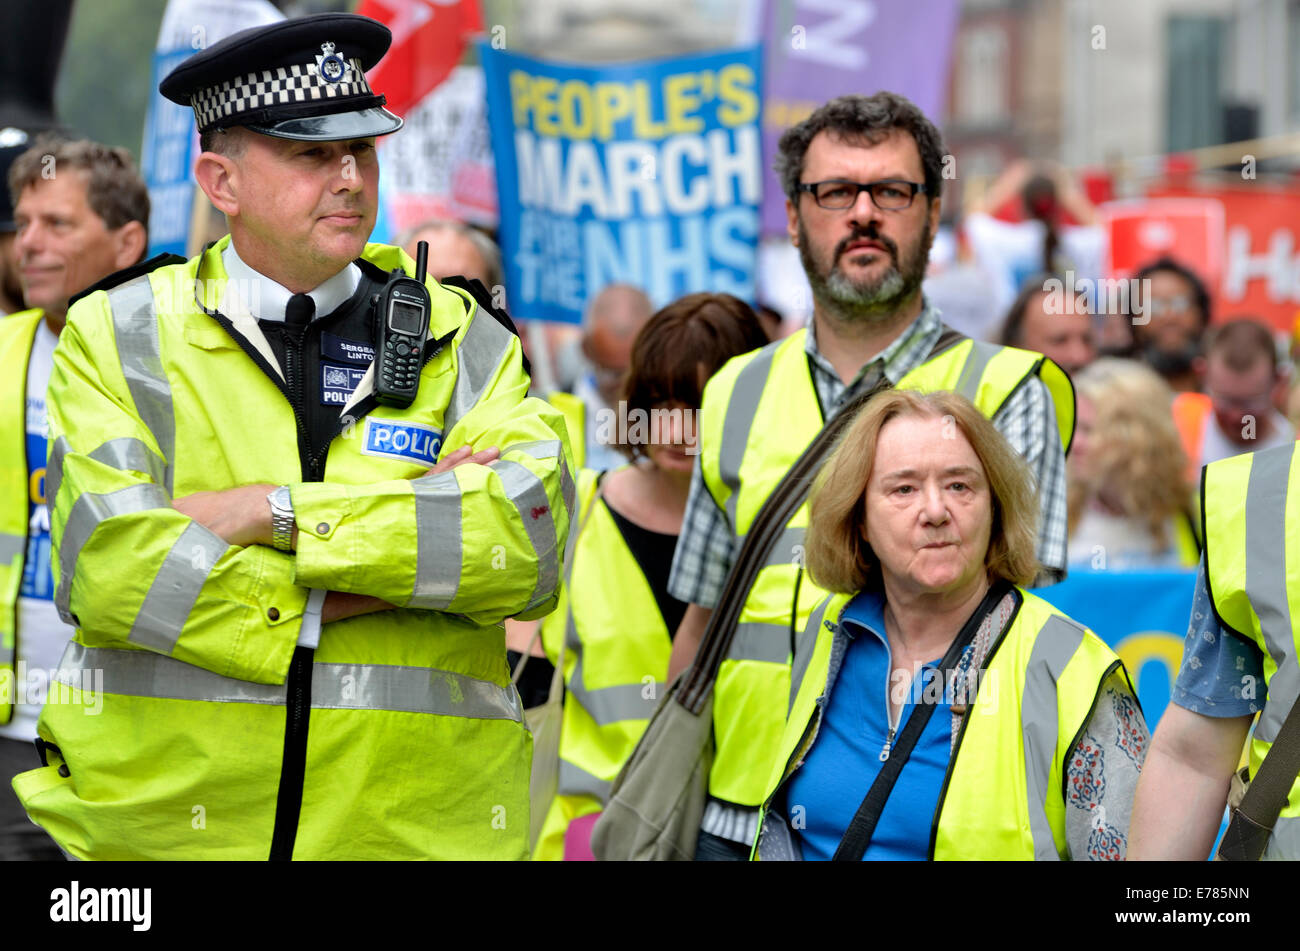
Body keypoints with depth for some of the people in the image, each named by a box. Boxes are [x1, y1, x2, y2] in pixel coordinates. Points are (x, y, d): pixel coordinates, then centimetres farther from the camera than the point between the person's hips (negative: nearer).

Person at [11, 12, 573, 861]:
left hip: (417, 825, 1)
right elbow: (109, 566, -12)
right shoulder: (116, 338, 2)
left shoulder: (463, 340, 6)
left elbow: (531, 534, -11)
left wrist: (279, 513, -15)